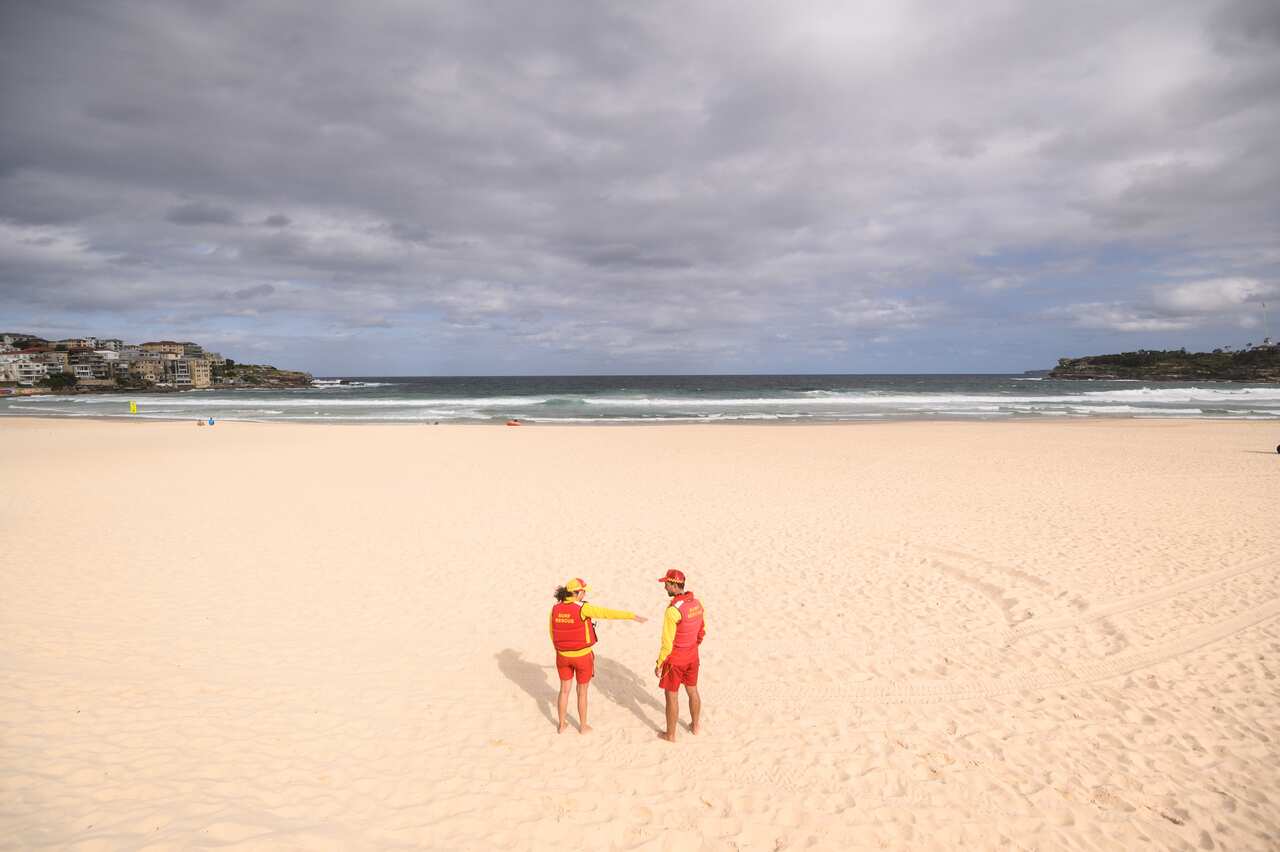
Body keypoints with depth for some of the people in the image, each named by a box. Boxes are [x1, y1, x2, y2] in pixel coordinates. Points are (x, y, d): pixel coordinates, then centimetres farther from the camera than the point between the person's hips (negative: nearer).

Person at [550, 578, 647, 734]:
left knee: (564, 690, 21)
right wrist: (633, 616, -18)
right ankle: (583, 726, 30)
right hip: (582, 656, -4)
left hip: (563, 655, 4)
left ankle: (561, 725, 32)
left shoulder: (555, 609, -8)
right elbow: (609, 613, -23)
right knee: (582, 691, 16)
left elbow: (553, 634, 5)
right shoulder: (582, 608, -24)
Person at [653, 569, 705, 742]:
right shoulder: (696, 603, -5)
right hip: (692, 656, 7)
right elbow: (702, 631, 8)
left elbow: (667, 642, -23)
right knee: (692, 690, 23)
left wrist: (659, 664, -11)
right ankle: (695, 725, 40)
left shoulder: (673, 610, -28)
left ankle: (670, 734, 22)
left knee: (671, 696, 9)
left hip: (675, 658, -7)